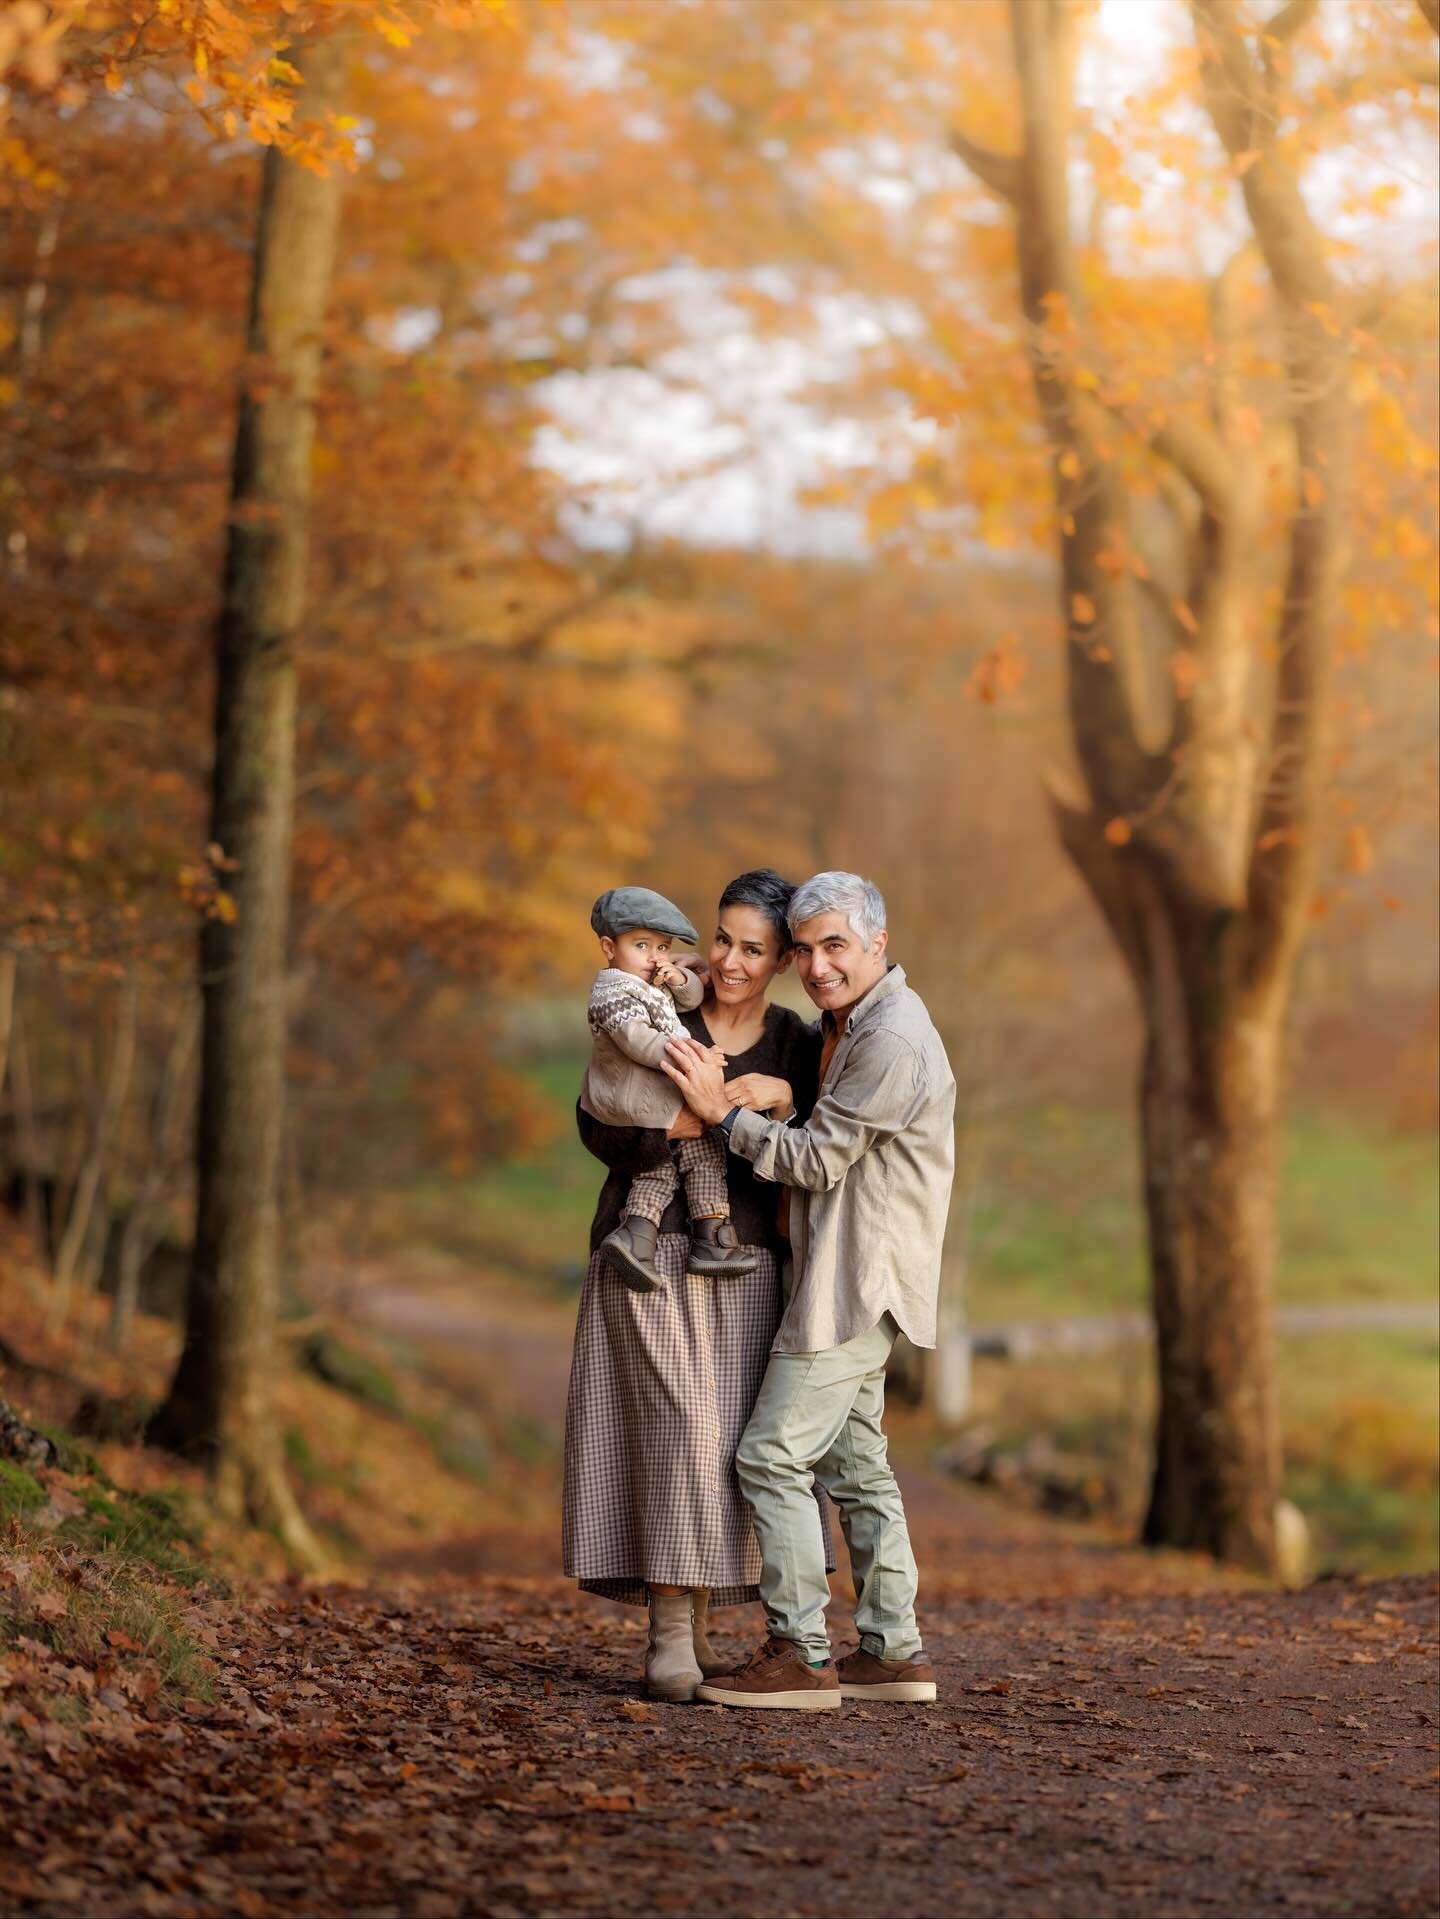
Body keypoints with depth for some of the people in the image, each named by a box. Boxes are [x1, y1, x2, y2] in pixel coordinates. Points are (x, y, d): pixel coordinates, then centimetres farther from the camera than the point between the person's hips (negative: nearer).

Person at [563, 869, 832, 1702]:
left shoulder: (797, 1043, 7)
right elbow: (600, 1126, -10)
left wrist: (781, 1099, -18)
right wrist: (706, 1115, -23)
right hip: (651, 1253, -3)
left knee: (735, 1443, 0)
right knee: (679, 1430, -14)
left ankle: (697, 1625, 11)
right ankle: (668, 1636, -11)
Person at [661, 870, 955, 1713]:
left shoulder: (893, 1040, -18)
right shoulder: (845, 1024, 14)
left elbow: (818, 1160, -18)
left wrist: (725, 1113, -11)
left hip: (859, 1279, -10)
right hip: (849, 1282, 10)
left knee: (773, 1455, -9)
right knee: (853, 1461, 12)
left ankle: (800, 1656, -8)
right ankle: (894, 1650, 15)